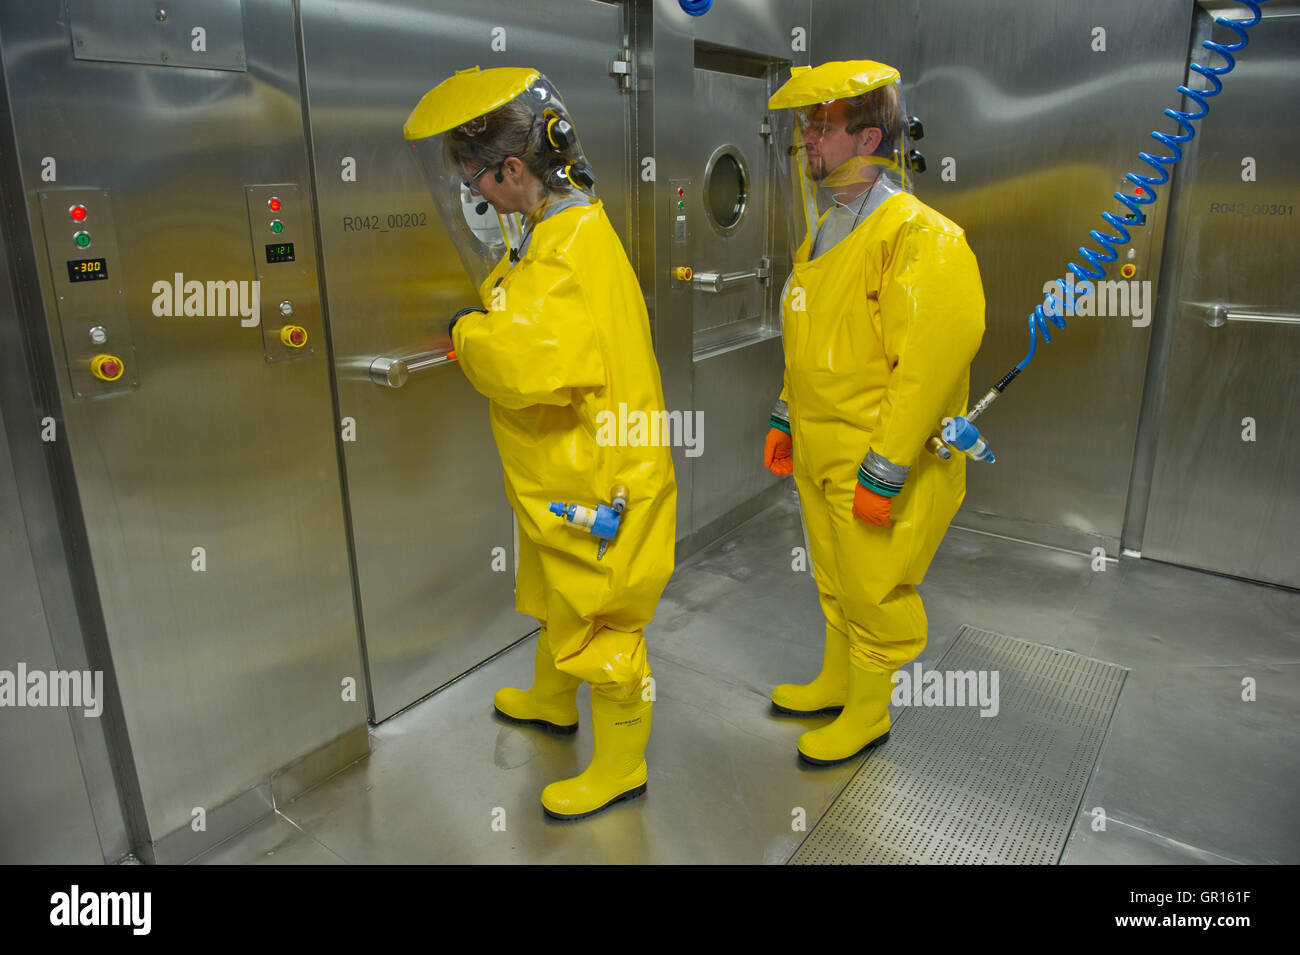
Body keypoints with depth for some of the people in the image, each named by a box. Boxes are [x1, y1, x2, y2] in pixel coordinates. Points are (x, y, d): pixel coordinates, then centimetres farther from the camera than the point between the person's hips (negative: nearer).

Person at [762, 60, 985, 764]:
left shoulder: (918, 237, -19)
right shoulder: (824, 231, 10)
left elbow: (931, 364, -23)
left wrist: (882, 472, -23)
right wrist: (785, 420, 19)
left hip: (882, 467, -8)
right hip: (818, 455, 8)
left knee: (874, 594, 8)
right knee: (835, 583, 22)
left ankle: (867, 713, 29)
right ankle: (837, 682, 43)